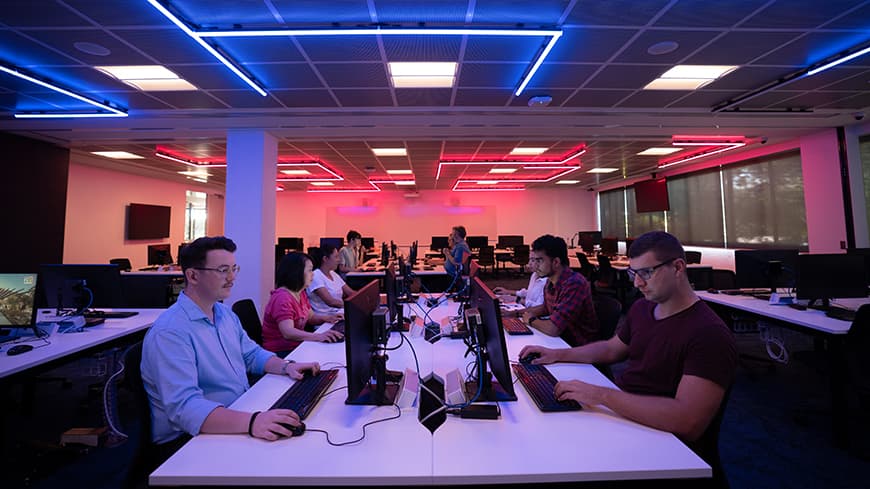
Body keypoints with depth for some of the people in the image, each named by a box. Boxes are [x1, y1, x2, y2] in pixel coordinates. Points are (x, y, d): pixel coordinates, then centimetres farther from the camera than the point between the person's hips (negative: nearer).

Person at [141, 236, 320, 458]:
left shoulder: (225, 313, 8)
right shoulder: (170, 332, -20)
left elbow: (251, 354, 19)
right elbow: (183, 407, -30)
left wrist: (286, 367, -1)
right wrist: (251, 422, -44)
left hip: (241, 416, 8)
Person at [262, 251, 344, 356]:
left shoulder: (301, 293, 9)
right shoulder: (282, 298, -19)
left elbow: (310, 317, 21)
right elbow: (288, 332, -30)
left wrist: (327, 317, 0)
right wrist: (319, 336, -42)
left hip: (297, 346, 8)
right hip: (281, 353, -8)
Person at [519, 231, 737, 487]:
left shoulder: (710, 334, -22)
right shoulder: (642, 307, 5)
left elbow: (688, 421, -31)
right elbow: (611, 349, 19)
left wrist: (601, 394, -34)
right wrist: (557, 355, 7)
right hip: (618, 411, 8)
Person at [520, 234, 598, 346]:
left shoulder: (574, 284, -27)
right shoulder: (550, 281, 0)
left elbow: (553, 329, -30)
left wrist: (531, 320, -11)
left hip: (579, 347, -7)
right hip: (561, 340, 7)